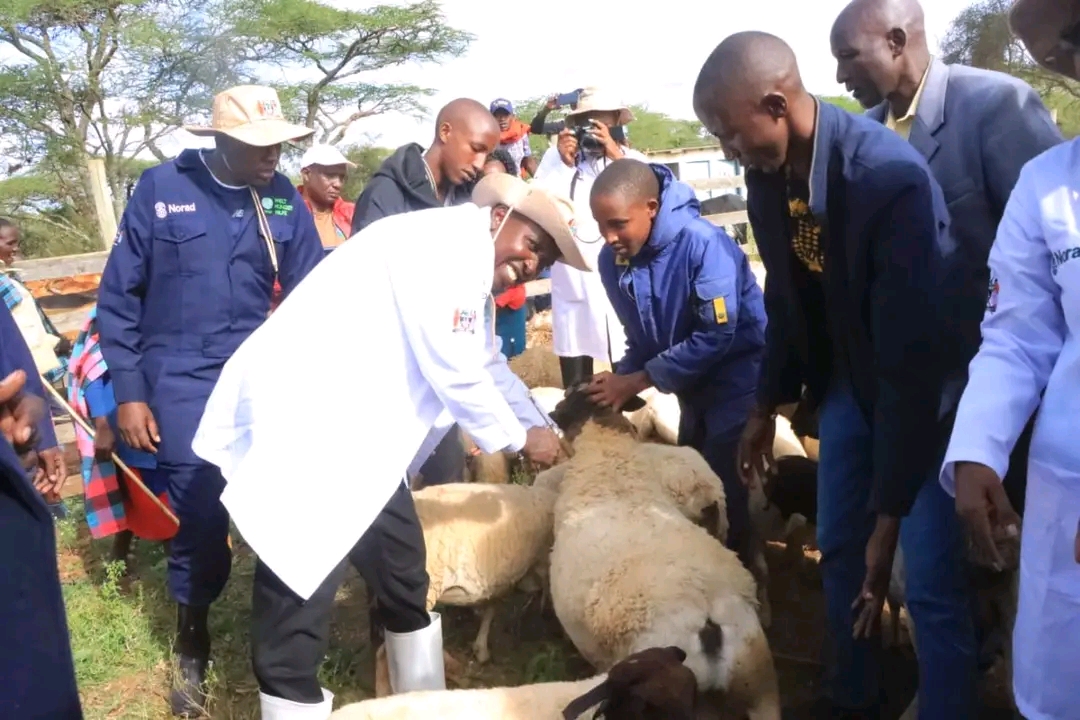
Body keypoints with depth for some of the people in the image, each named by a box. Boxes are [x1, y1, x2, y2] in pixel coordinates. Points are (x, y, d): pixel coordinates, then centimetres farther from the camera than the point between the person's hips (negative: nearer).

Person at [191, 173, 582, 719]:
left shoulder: (466, 265, 17)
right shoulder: (448, 243, -15)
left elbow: (479, 364, 25)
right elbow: (456, 373, -16)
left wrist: (544, 426, 23)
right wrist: (519, 440, 0)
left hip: (357, 434, 11)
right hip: (302, 422, -11)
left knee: (405, 578, 19)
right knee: (299, 602, -4)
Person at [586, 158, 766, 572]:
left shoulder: (702, 243, -27)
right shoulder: (611, 260, -7)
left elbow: (717, 335, -28)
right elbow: (642, 339, 3)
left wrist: (638, 380, -25)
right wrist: (619, 383, -15)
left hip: (738, 378, -7)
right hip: (693, 383, 7)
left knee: (725, 487, -5)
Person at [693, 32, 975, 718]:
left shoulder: (892, 176, -31)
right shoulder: (768, 173, -10)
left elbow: (912, 352, -31)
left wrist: (889, 511, -28)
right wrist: (769, 402, 13)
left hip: (928, 386, -6)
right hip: (850, 377, 7)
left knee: (932, 582, -5)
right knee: (839, 548, 16)